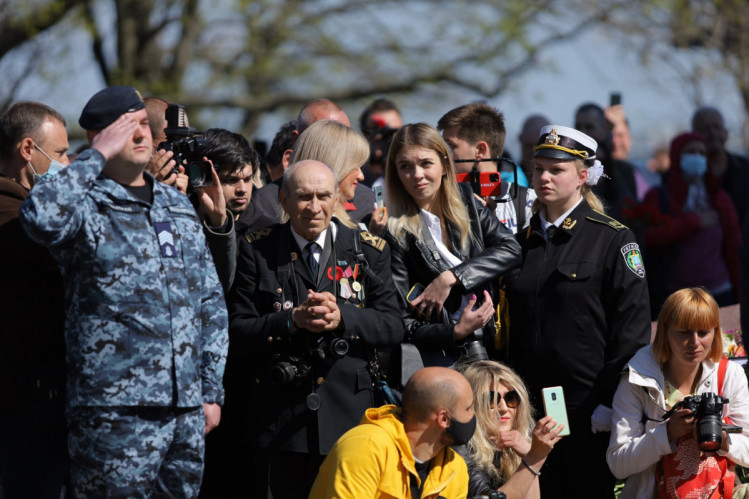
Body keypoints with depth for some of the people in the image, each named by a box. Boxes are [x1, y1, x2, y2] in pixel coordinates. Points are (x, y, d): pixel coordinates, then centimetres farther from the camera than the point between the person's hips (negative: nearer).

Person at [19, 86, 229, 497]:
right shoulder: (86, 206, -3)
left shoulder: (179, 208, 17)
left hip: (187, 409, 6)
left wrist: (212, 391, 14)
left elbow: (210, 304, 21)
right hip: (114, 411, -6)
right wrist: (97, 157, -16)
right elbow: (41, 216, -29)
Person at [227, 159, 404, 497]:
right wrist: (292, 321, -16)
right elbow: (237, 332, -1)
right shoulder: (257, 251, 5)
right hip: (279, 419, -1)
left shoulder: (370, 251, 8)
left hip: (349, 414, 1)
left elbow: (393, 326, 2)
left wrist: (342, 317, -15)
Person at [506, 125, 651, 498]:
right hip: (528, 407, 5)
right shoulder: (523, 242, 13)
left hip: (587, 409, -5)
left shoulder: (614, 239, -3)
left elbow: (632, 327, -8)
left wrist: (611, 401, -13)